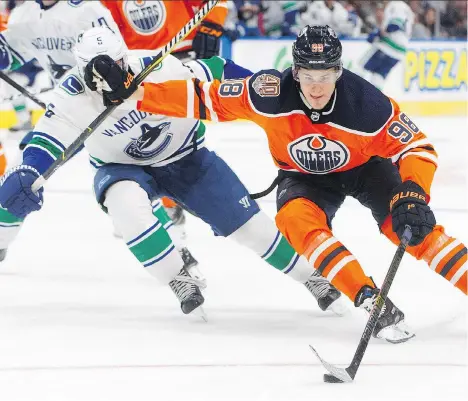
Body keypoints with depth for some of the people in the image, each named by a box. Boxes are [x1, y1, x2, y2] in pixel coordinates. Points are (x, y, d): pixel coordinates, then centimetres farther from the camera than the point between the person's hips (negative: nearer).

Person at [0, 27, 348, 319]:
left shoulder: (156, 68, -28)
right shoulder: (73, 97, -26)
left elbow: (212, 75, -18)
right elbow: (47, 140, -29)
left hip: (186, 157, 0)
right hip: (123, 166, 0)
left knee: (249, 224, -3)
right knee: (125, 201, -35)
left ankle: (312, 275, 17)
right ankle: (180, 280, -20)